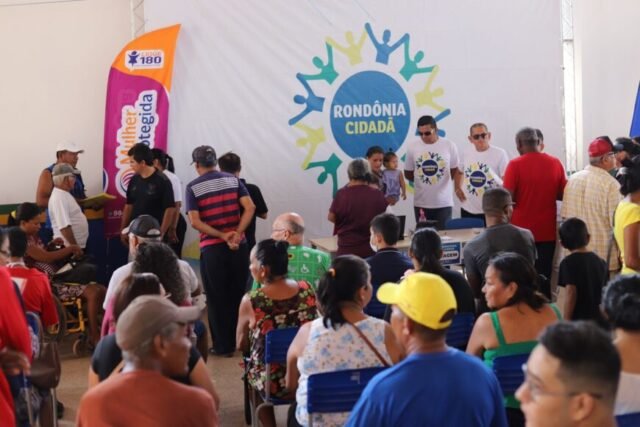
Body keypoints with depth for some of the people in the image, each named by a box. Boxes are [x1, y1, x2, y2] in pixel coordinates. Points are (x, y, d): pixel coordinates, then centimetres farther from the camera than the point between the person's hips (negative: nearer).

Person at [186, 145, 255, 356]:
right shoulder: (233, 180, 4)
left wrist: (223, 236, -14)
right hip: (238, 246, 3)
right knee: (239, 293, 14)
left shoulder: (193, 187, -3)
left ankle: (223, 346, 9)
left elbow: (195, 222, -12)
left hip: (212, 248, -3)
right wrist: (237, 233, -14)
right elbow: (250, 208, -8)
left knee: (217, 298, 6)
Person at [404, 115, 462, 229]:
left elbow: (456, 170, 4)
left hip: (444, 203, -1)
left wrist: (458, 187, -12)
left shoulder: (449, 146, -3)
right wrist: (422, 182, 2)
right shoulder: (412, 148, -1)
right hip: (421, 203, 2)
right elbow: (408, 174, 10)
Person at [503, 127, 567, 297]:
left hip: (522, 232, -3)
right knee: (544, 278, 10)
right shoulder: (555, 163, 0)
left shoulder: (515, 165, -11)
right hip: (547, 232, 3)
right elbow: (563, 195, 6)